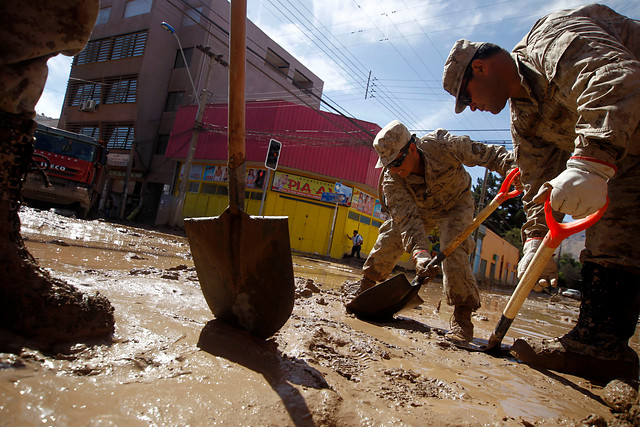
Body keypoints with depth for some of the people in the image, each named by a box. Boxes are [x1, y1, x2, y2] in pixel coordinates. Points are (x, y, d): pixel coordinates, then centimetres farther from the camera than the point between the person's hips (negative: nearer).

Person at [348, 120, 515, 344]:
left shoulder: (442, 145, -36)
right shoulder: (391, 178, -29)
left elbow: (488, 154, -28)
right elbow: (406, 216, -37)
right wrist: (419, 252, -51)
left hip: (456, 205, -3)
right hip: (420, 209, 3)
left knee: (453, 249, -26)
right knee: (390, 237, -7)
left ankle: (462, 317, -17)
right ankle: (365, 288, 15)